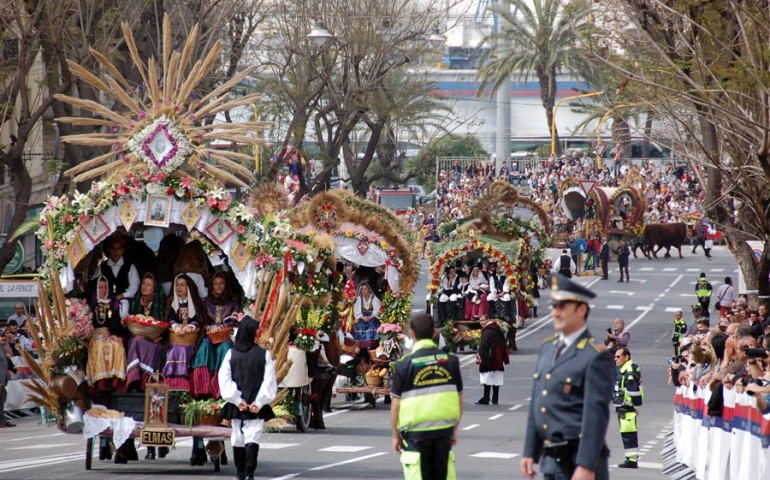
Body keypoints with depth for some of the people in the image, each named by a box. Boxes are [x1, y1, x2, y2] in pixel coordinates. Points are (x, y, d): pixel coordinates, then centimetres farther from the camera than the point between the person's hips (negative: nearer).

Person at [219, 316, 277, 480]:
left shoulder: (231, 354, -2)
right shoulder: (264, 355, -6)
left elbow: (224, 380, -5)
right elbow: (269, 382, -7)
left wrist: (237, 400, -5)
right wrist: (259, 402, -6)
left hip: (236, 405, 2)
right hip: (256, 406, -2)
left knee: (238, 438, 15)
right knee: (252, 439, -4)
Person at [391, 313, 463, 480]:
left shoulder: (404, 365, -8)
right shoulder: (450, 361, 1)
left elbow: (396, 404, -6)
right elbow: (459, 398, 6)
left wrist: (396, 435, 4)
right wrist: (455, 429, 17)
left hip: (417, 431, -3)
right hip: (444, 428, 3)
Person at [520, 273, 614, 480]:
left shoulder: (595, 357, -12)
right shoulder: (547, 348, 13)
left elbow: (596, 416, -17)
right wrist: (530, 452, 15)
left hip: (579, 462, -8)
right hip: (551, 461, 8)